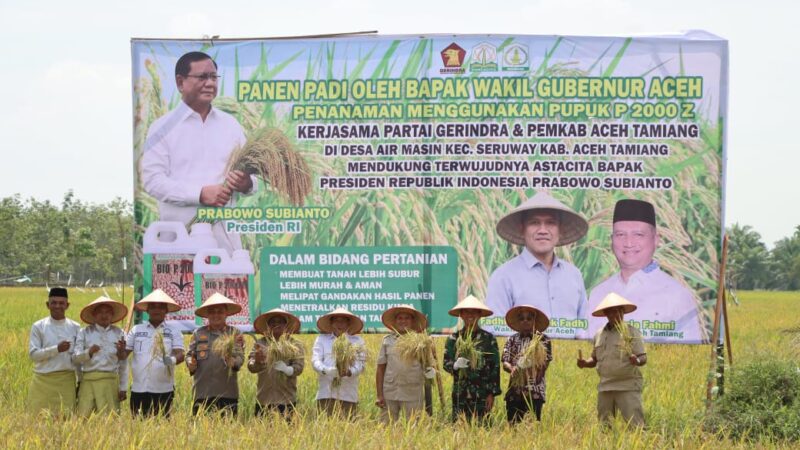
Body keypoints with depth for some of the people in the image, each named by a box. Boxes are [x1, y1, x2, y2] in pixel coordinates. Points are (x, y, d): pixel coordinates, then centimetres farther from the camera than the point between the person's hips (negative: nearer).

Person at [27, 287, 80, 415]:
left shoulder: (75, 328, 8)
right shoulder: (38, 327, 3)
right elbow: (33, 354, -4)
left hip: (66, 380, 1)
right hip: (43, 380, -1)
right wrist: (56, 349, -15)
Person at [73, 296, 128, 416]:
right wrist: (89, 352, -17)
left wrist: (123, 388, 8)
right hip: (88, 381, 0)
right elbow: (75, 358, 2)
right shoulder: (84, 333, 10)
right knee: (83, 416, -8)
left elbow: (123, 363, 12)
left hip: (110, 382, 0)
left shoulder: (119, 334, 11)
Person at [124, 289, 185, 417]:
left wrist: (173, 360, -26)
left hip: (163, 390, -1)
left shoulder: (173, 332, 8)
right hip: (139, 389, 1)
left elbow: (180, 354, -3)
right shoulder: (136, 330, 12)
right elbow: (124, 354, 9)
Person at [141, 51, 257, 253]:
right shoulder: (164, 127, 2)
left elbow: (249, 174, 16)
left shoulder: (230, 124, 14)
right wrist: (200, 194, -18)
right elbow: (152, 179, -7)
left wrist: (246, 184, -10)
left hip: (225, 236, 4)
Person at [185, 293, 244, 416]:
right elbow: (189, 354, 14)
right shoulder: (198, 333, 14)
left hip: (227, 392, -1)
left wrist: (232, 361, -22)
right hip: (202, 392, 1)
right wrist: (190, 363, -9)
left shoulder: (235, 334, 10)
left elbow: (240, 357, 1)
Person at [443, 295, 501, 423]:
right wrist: (455, 365, -18)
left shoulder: (488, 338, 2)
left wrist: (492, 393, -5)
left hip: (482, 394, -2)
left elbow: (495, 367, 1)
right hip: (460, 393, 2)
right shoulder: (454, 338, 7)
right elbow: (446, 362, 6)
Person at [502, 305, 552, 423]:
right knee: (512, 424, -1)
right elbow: (505, 363, 6)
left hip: (534, 392, -3)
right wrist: (512, 369, -18)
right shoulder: (512, 340, 13)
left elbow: (544, 364, -2)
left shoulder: (542, 339, 5)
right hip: (514, 391, 3)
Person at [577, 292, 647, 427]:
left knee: (635, 424, -11)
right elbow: (595, 359, 22)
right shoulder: (599, 335, 14)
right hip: (605, 387, 5)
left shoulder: (631, 332, -1)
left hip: (627, 386, -5)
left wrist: (637, 361, -27)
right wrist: (585, 363, 1)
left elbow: (643, 358, -4)